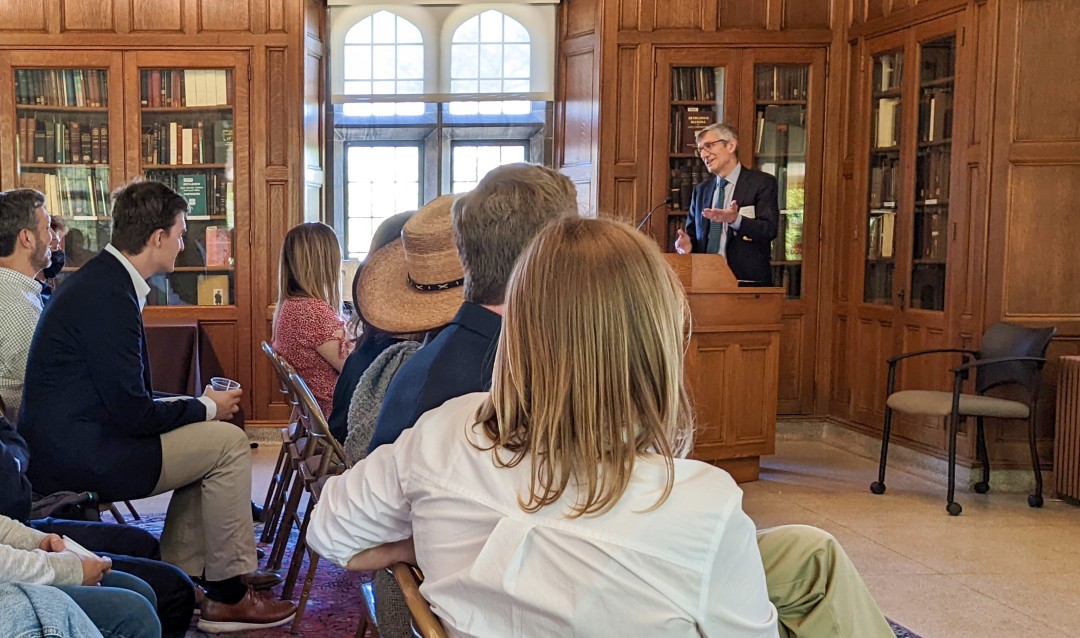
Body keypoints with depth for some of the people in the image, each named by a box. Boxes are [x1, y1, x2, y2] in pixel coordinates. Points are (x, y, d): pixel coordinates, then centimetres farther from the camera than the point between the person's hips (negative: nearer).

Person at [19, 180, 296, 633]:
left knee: (206, 438, 17)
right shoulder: (109, 294, -21)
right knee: (228, 443, -8)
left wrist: (198, 403, 9)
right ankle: (227, 596, 2)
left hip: (67, 443, 10)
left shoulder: (103, 278, 11)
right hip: (75, 456, -10)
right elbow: (134, 414, -21)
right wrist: (206, 407, -6)